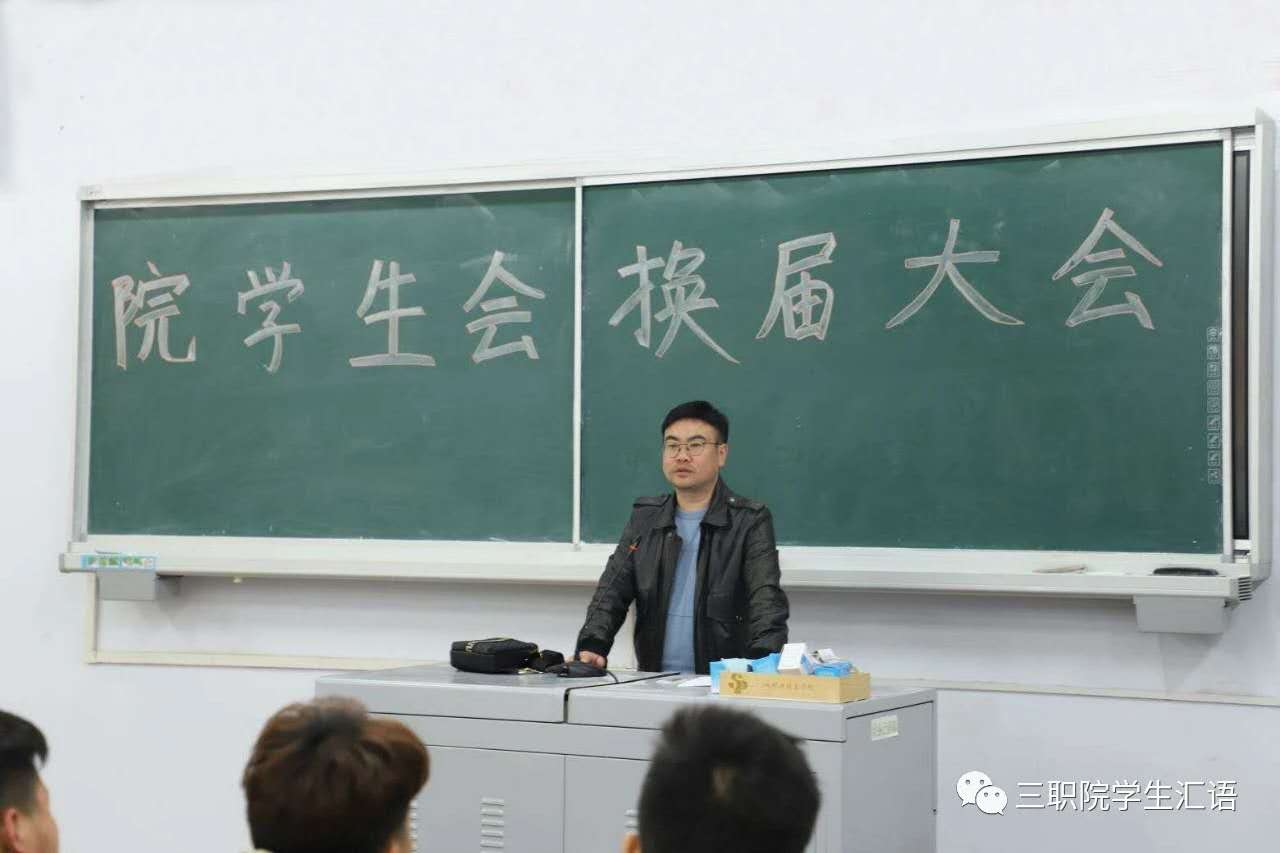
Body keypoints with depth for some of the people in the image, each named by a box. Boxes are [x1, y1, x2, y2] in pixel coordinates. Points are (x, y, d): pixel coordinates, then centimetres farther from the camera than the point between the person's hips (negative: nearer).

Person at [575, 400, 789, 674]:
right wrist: (591, 647, -11)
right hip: (654, 682, 3)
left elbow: (766, 600, -11)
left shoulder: (750, 521, 0)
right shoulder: (644, 517, 14)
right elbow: (612, 591, 8)